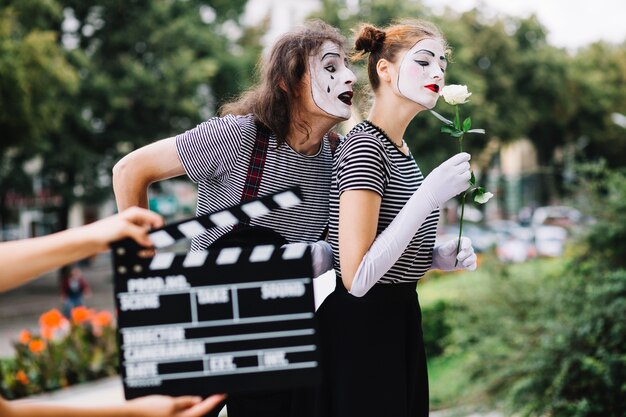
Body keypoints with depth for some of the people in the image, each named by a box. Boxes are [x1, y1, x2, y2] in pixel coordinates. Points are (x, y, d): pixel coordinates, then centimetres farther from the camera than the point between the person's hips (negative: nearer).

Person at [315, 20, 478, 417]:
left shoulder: (398, 149, 11)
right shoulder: (365, 147, -18)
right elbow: (356, 278, -27)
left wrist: (436, 257, 3)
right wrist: (429, 195, -31)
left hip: (399, 318, 10)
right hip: (360, 324, -9)